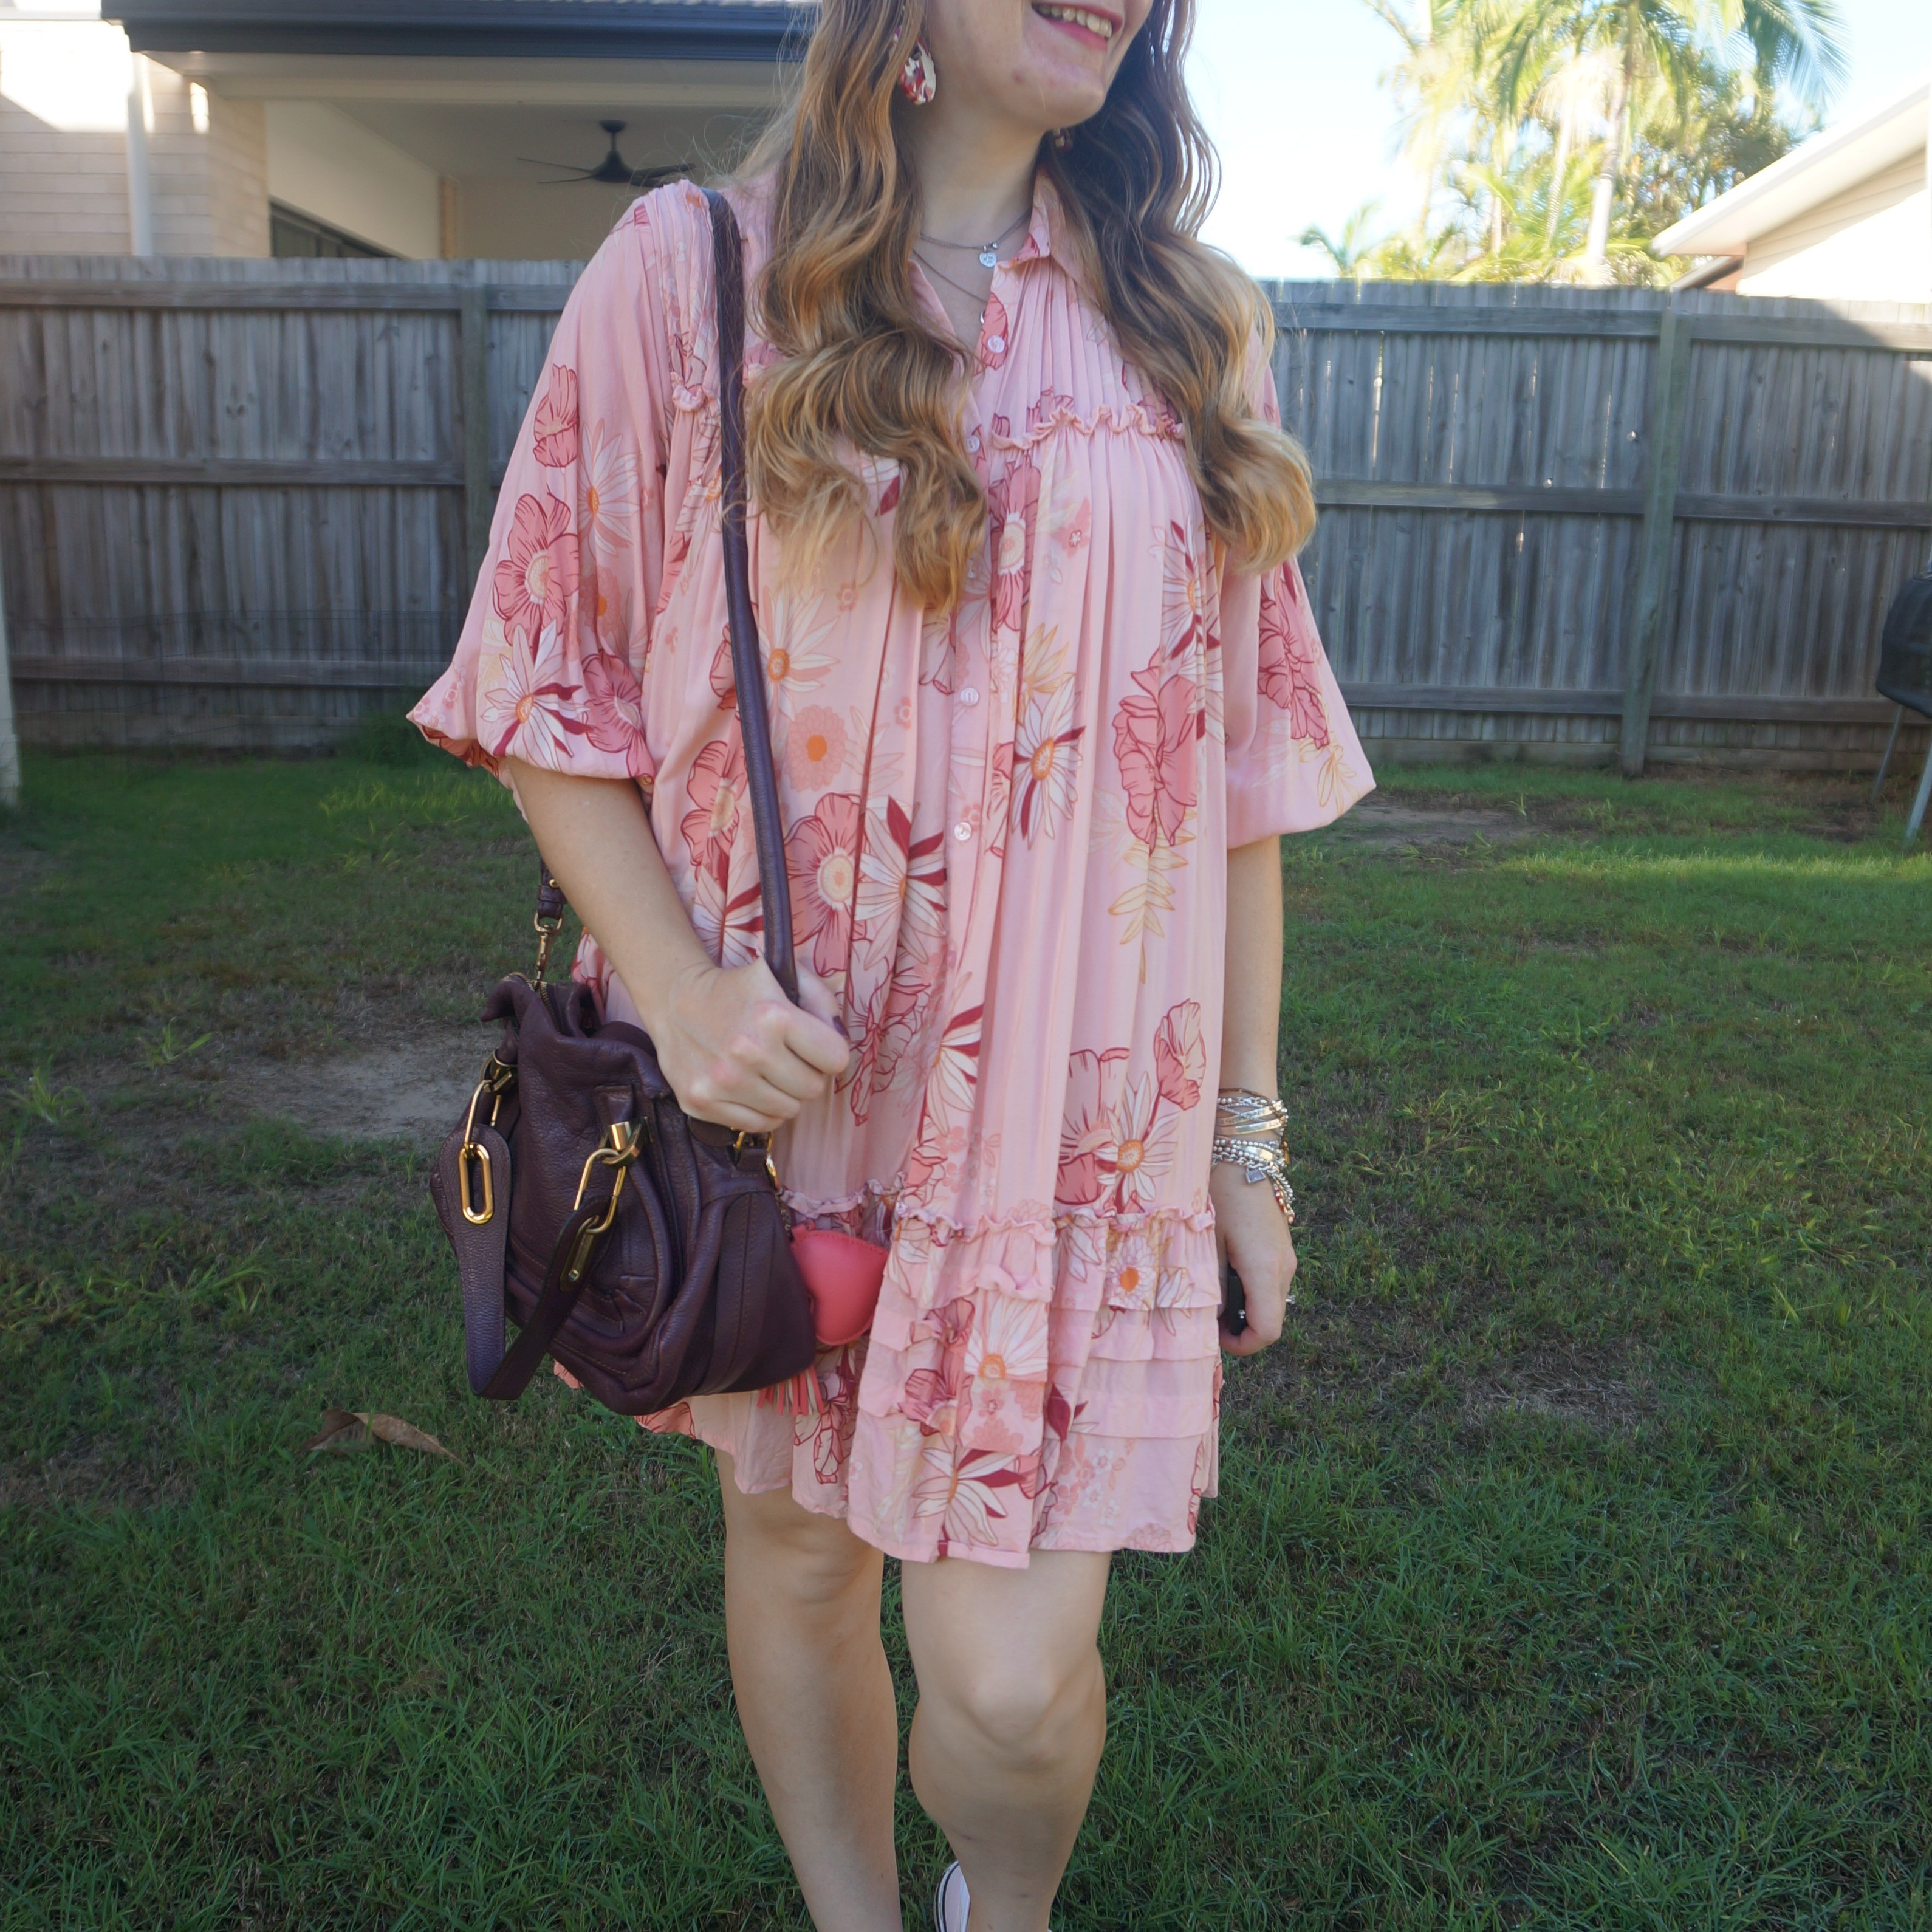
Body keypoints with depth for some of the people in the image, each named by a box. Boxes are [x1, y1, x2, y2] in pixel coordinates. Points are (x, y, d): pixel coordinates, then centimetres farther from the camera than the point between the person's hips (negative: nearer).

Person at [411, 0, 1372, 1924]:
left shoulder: (1184, 328, 7)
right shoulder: (686, 271, -1)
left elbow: (1243, 758, 7)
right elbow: (546, 685, 1)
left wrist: (1248, 1127, 6)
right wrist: (675, 985, -14)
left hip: (1074, 1112, 1)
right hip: (778, 1087, 0)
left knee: (1014, 1677, -2)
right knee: (797, 1547, 16)